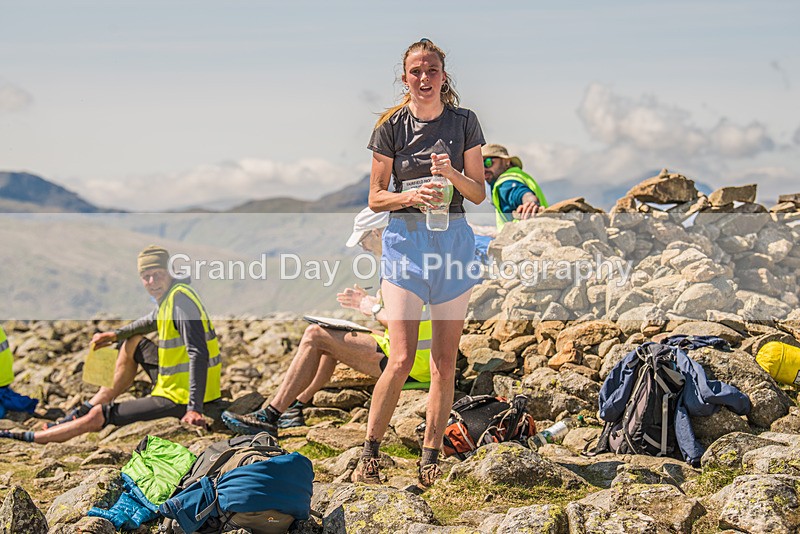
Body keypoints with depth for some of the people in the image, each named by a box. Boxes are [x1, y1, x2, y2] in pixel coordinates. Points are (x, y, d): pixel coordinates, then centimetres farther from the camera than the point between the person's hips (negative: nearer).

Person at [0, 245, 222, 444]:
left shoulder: (180, 299, -21)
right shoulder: (169, 295, 8)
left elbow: (198, 353, -30)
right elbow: (153, 321, 31)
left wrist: (194, 408, -34)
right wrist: (116, 334, 18)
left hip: (179, 399, -10)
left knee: (98, 417, -2)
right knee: (132, 342, 24)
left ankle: (30, 438, 15)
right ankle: (85, 409, 23)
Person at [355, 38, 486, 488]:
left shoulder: (464, 122, 5)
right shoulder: (392, 126, 1)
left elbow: (479, 193, 7)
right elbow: (376, 198, 3)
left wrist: (451, 173, -12)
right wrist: (411, 195, -17)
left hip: (454, 238, 2)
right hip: (406, 238, -2)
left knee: (445, 361, 3)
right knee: (401, 359, -11)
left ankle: (431, 458, 13)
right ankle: (370, 454, 4)